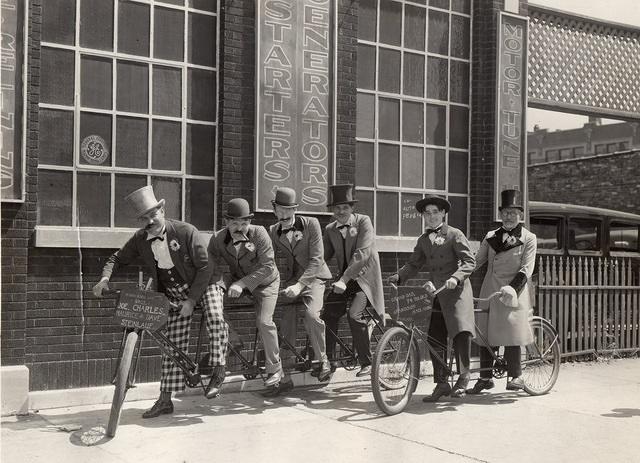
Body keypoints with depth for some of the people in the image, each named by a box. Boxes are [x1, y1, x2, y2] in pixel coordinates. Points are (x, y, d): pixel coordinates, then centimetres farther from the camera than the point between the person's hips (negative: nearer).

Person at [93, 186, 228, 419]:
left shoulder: (186, 232, -20)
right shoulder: (140, 239, -6)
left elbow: (205, 267, -19)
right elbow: (117, 258, 8)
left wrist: (191, 301, -20)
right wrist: (105, 278, -13)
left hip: (203, 285, -4)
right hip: (174, 294, 4)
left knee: (215, 318, -33)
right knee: (173, 345, 0)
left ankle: (218, 371, -17)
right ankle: (165, 400, 6)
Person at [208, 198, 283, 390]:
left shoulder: (259, 233, -23)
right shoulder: (217, 239, -14)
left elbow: (268, 266, -24)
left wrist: (242, 283, -31)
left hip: (264, 282, -4)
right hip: (236, 280, 4)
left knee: (264, 321, -20)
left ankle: (274, 368, 0)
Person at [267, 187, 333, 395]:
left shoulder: (311, 224, -7)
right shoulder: (273, 231, 6)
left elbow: (317, 259, -13)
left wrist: (299, 284, -23)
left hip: (313, 278, -4)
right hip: (289, 281, 4)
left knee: (311, 314, -29)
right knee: (286, 327, -3)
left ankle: (323, 362, -11)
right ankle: (285, 379, 7)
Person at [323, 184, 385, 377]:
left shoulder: (363, 222, -9)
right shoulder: (330, 229, 8)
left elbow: (362, 254, -20)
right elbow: (322, 256, 5)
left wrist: (344, 279, -29)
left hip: (365, 278, -5)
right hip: (344, 280, 5)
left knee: (354, 314, -25)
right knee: (327, 316, -9)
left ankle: (366, 363, -12)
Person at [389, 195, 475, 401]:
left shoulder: (454, 234, -1)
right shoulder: (423, 240, 16)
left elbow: (469, 261, -7)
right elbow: (413, 264, 15)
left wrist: (455, 277, -24)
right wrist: (399, 276, -3)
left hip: (456, 291, -5)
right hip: (435, 294, 5)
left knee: (461, 331, -20)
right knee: (435, 339, 3)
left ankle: (463, 378, -9)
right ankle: (441, 383, 11)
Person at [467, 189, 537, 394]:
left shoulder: (528, 238, 2)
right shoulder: (491, 237, 15)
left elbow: (526, 269, -6)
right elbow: (476, 261, 14)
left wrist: (513, 287, -20)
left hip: (513, 292, -4)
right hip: (489, 291, 4)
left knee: (510, 335, -6)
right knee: (485, 334, 4)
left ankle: (515, 377, 7)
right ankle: (485, 377, 13)